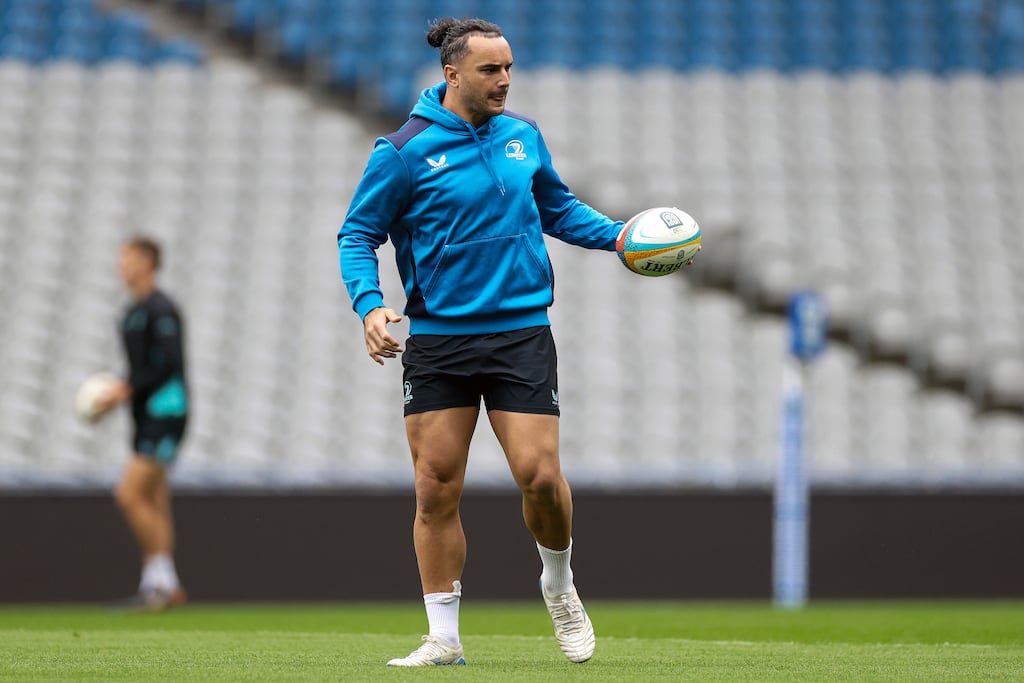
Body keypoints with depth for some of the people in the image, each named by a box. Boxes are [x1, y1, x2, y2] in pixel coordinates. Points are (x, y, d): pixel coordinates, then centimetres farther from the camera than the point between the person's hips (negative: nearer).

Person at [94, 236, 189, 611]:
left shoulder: (160, 309, -13)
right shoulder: (134, 312, 17)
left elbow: (171, 365, -21)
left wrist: (128, 389, -19)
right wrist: (118, 391, 8)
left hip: (165, 413, -10)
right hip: (147, 416, 10)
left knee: (130, 495, -16)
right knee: (154, 503, 7)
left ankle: (160, 578, -11)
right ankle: (164, 587, 9)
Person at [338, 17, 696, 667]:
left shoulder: (523, 136, 7)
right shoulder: (406, 151, -5)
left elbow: (558, 208, 21)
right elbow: (358, 234, 0)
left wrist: (618, 234, 6)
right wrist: (371, 305, -16)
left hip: (520, 332, 2)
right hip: (438, 339, -2)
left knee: (540, 474, -9)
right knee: (437, 489, -2)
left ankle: (559, 586, 21)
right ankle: (444, 638, 9)